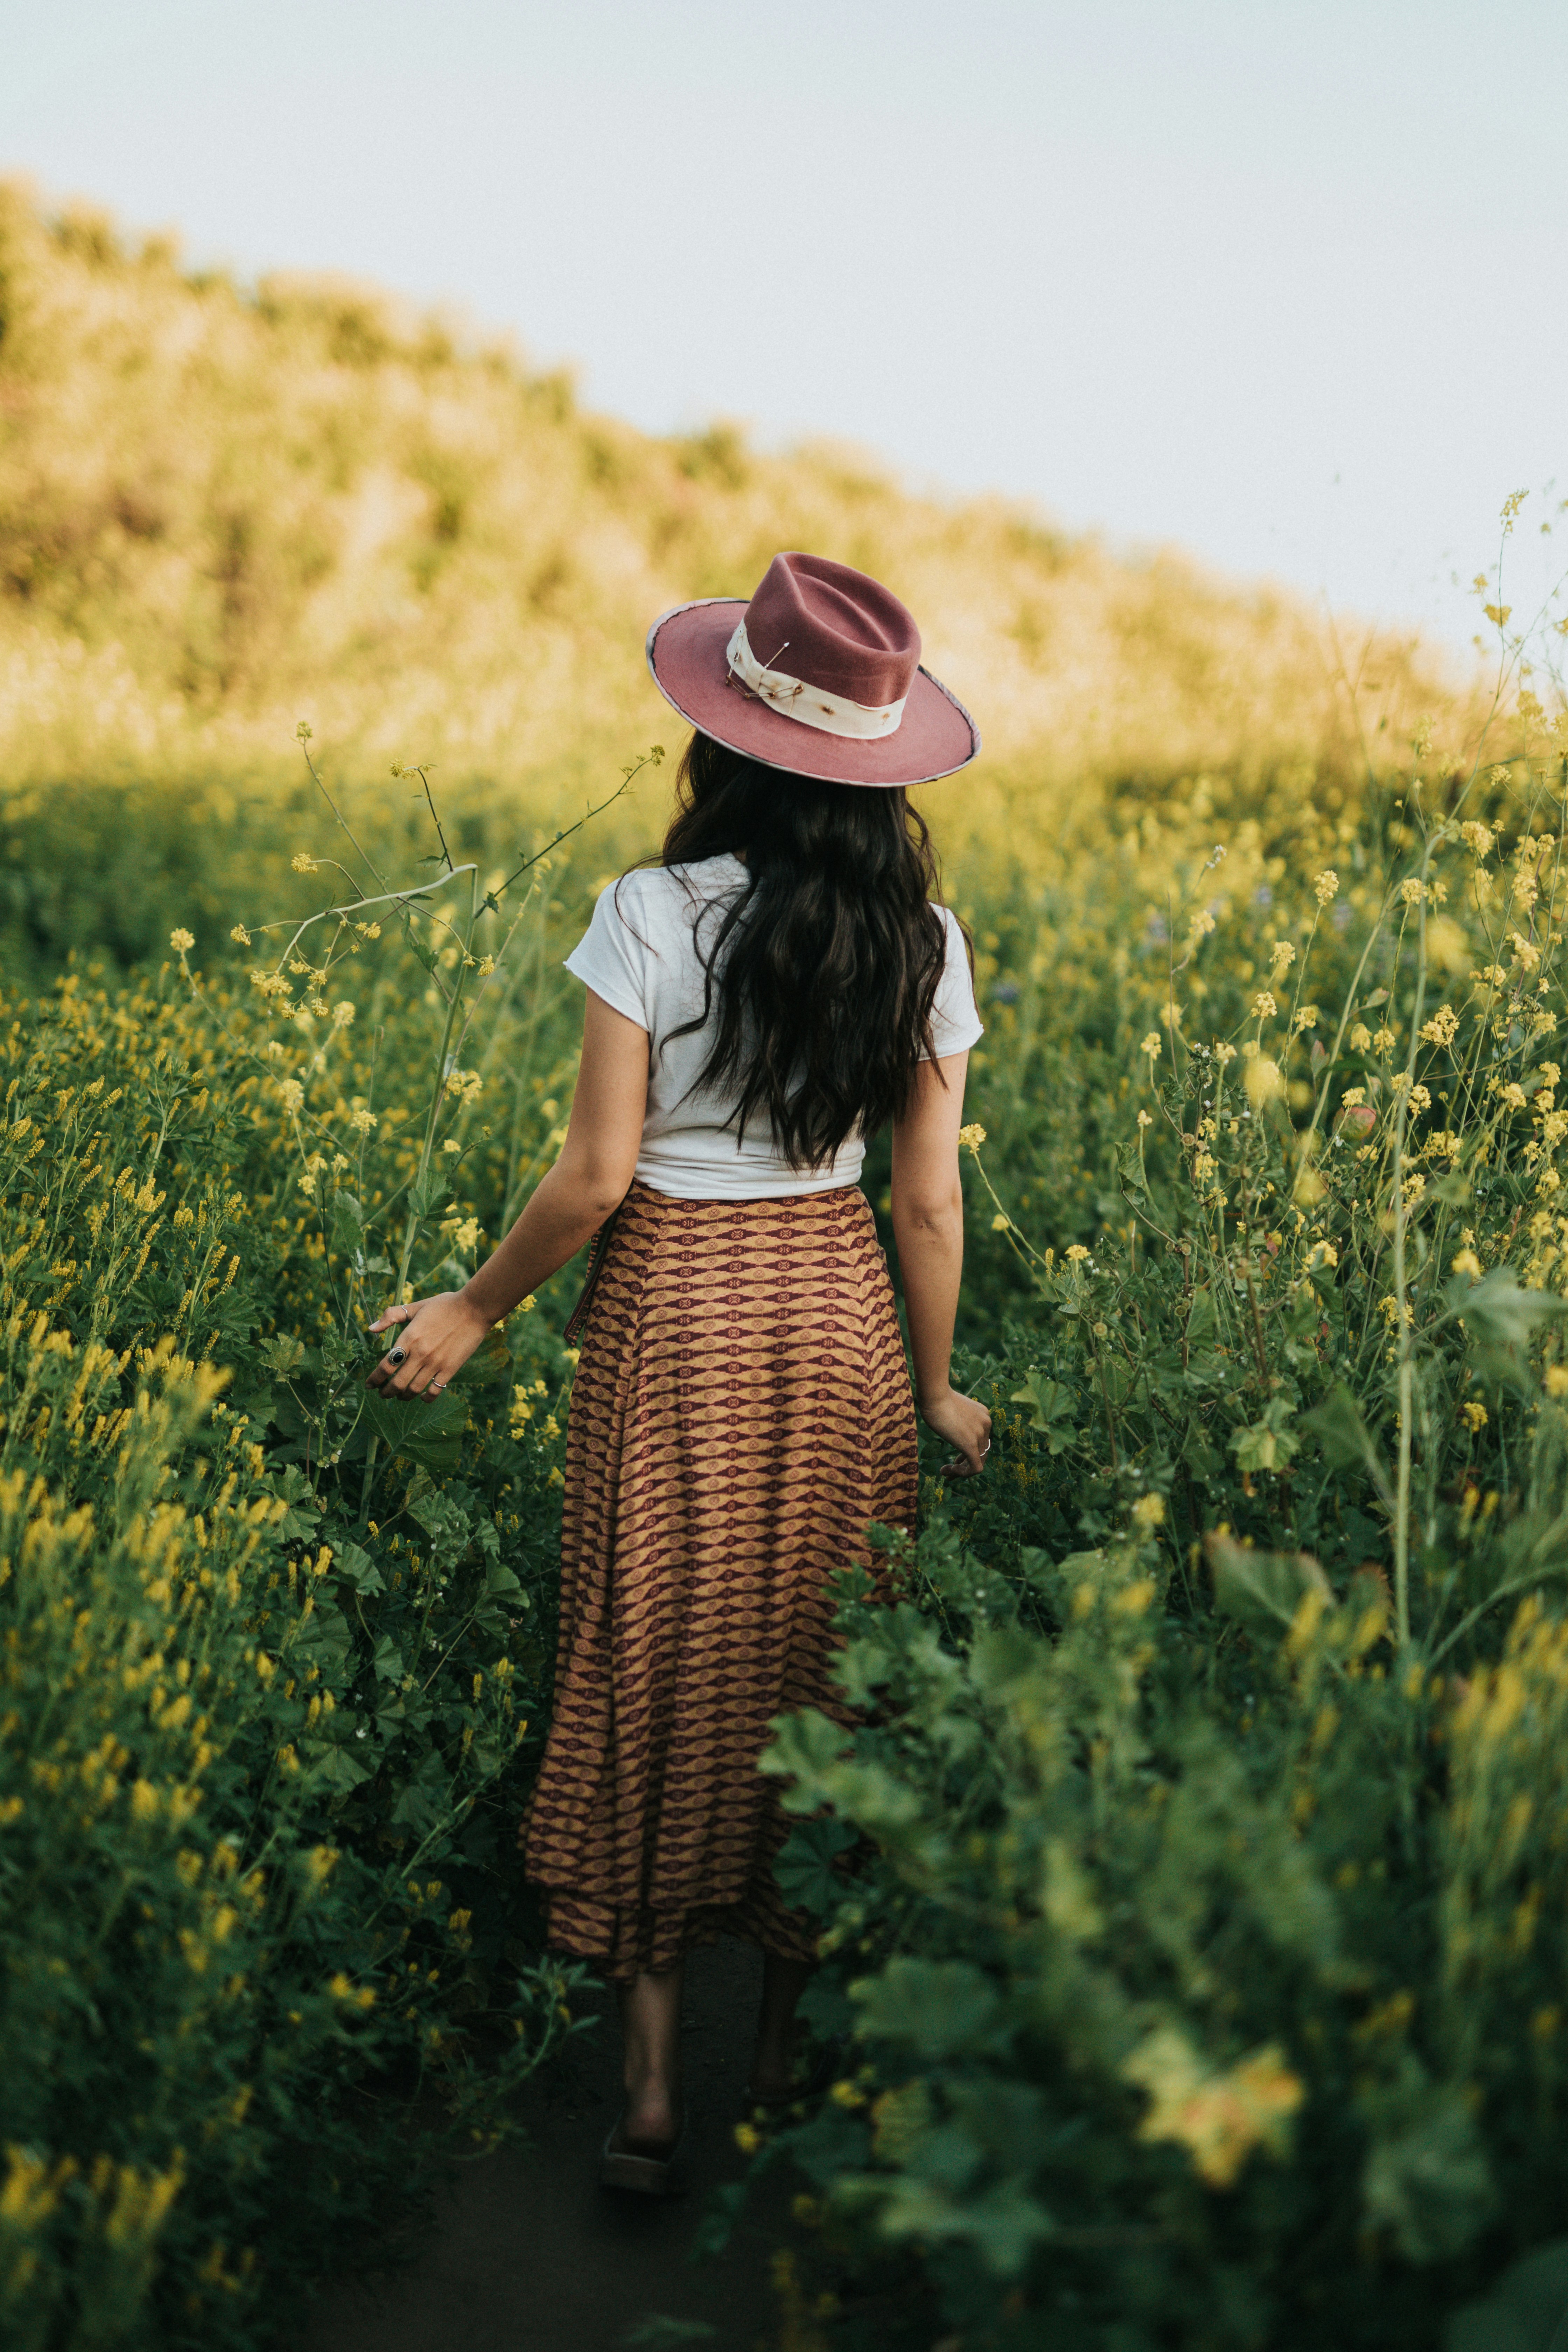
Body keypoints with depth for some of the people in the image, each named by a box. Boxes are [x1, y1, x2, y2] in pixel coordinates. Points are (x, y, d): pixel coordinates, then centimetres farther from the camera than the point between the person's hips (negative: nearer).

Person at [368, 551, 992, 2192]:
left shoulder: (653, 916, -13)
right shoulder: (921, 943, -2)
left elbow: (595, 1175, -14)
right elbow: (928, 1203, 0)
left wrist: (475, 1311, 1)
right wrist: (933, 1388, 13)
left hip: (674, 1313, -3)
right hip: (839, 1314, 3)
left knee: (659, 1677, 8)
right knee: (819, 1677, 15)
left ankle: (652, 2098, 16)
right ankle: (799, 2056, 29)